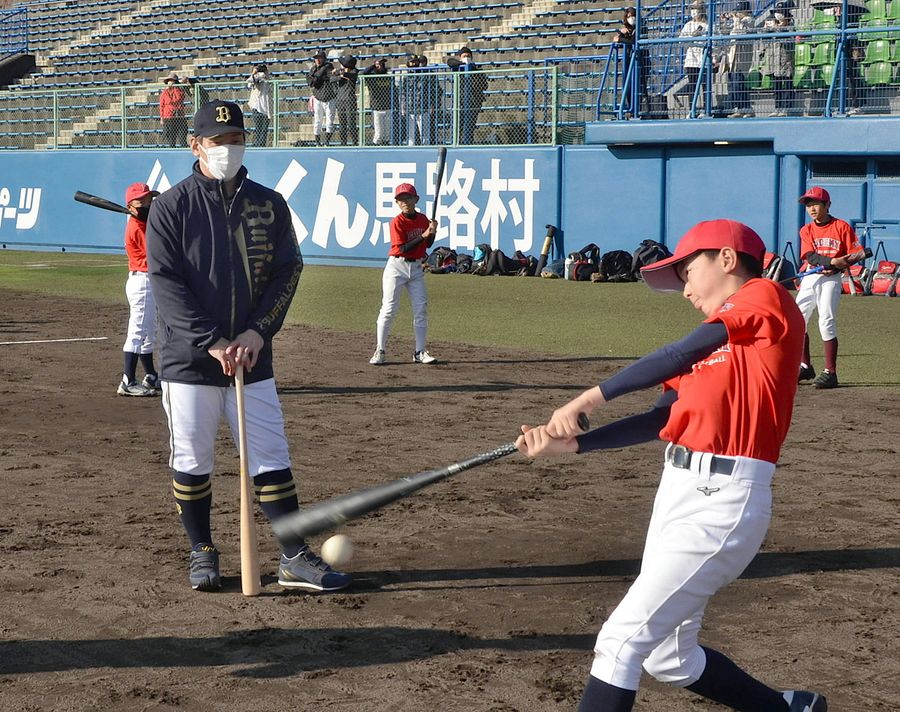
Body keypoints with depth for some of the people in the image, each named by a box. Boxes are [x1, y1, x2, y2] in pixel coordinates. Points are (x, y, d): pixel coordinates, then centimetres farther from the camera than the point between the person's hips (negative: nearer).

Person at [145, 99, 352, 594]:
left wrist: (257, 332, -10)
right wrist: (212, 342, -16)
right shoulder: (172, 206, -3)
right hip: (188, 360, -2)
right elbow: (166, 283, -9)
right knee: (191, 462, 5)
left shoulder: (269, 205, 7)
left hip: (253, 359, 2)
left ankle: (294, 558, 6)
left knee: (272, 460, 2)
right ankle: (202, 553, 21)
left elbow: (288, 271, 4)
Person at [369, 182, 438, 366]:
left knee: (421, 309, 3)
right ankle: (380, 351, 0)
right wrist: (423, 235, -25)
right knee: (388, 308, -6)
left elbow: (428, 244, 11)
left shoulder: (423, 219, 5)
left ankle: (420, 352, 9)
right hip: (397, 266, -5)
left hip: (416, 268, 5)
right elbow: (403, 248, -20)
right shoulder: (397, 222, -12)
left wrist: (432, 233, -8)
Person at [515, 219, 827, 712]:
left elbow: (680, 357, -14)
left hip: (722, 503, -9)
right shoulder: (711, 340, 20)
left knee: (622, 639, -12)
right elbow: (663, 419, 10)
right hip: (677, 491, 9)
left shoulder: (766, 298, -4)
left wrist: (594, 396, -16)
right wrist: (571, 444, 1)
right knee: (670, 660, 17)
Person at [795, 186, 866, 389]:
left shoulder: (841, 227, -2)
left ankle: (830, 373, -9)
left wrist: (837, 267, -18)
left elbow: (858, 254, -4)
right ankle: (805, 367, 21)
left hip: (830, 279, -5)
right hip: (809, 279, 5)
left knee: (826, 322, -12)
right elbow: (811, 256, -8)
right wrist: (833, 261, -24)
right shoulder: (806, 230, 7)